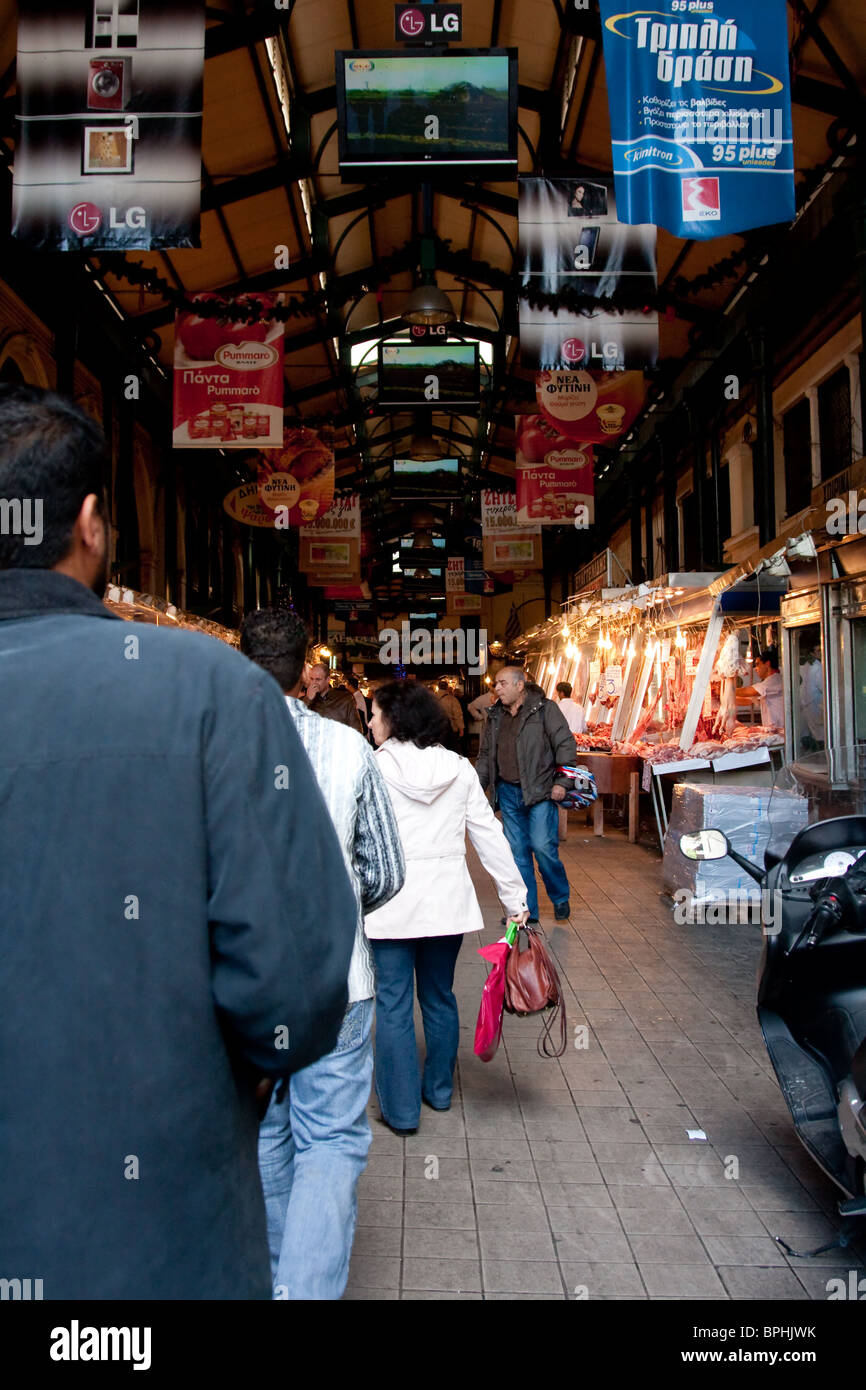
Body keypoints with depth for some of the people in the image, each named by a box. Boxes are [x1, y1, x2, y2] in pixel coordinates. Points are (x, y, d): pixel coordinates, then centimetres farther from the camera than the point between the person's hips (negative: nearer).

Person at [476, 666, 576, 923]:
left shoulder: (545, 709, -4)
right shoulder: (495, 717, 13)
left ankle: (561, 898, 16)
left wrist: (561, 781, -11)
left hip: (539, 791, -5)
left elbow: (565, 745, -5)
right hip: (508, 793, 6)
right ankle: (527, 910, 16)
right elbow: (485, 755, 21)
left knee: (543, 847, -9)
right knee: (517, 851, 6)